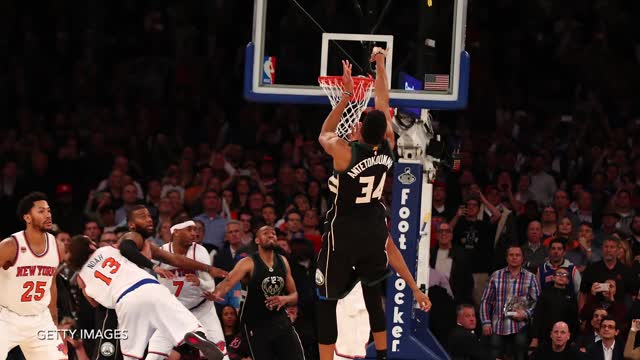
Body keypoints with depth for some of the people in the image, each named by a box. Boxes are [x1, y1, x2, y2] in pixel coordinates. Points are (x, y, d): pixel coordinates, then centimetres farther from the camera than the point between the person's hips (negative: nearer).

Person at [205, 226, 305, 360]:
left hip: (280, 321, 4)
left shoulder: (283, 262, 5)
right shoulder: (249, 263, -11)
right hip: (256, 325, -4)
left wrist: (285, 299, -12)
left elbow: (294, 295, 13)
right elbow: (228, 282, -28)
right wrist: (217, 294, -51)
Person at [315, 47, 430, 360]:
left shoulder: (345, 152, -20)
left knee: (327, 299, 2)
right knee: (371, 289, 25)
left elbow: (324, 135, 3)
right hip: (375, 227, 5)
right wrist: (380, 65, 13)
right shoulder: (388, 147, -8)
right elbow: (383, 103, 5)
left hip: (343, 232, -5)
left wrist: (347, 95, 3)